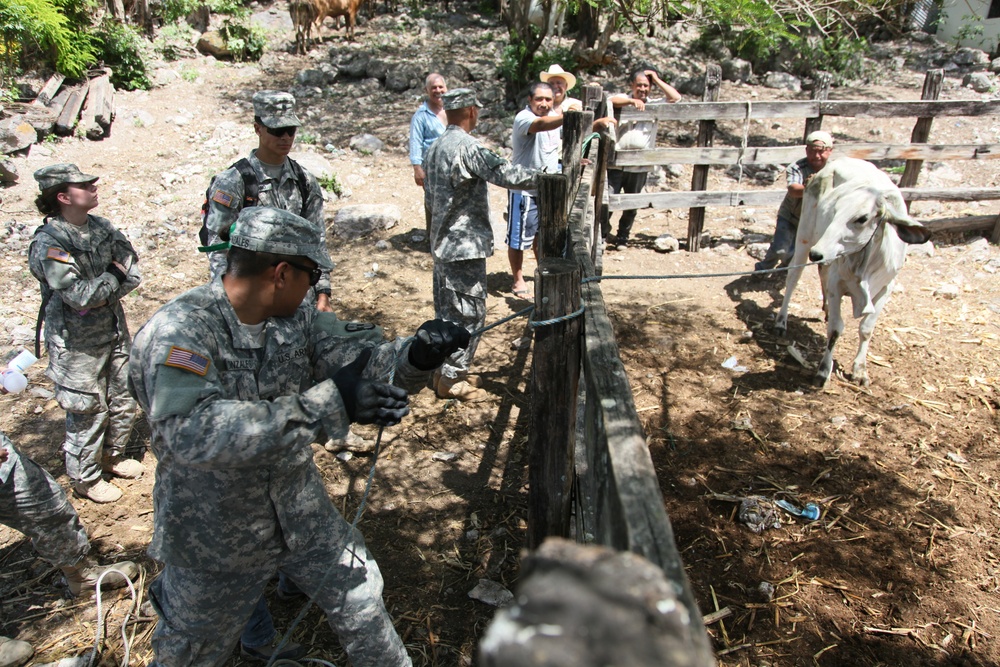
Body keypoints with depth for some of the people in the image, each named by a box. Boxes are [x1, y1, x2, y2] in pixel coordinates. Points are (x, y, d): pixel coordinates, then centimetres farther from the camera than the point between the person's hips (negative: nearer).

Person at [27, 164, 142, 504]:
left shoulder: (101, 227, 1)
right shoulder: (48, 243, -19)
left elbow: (133, 272, -1)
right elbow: (80, 295, -26)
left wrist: (104, 295, -15)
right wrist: (114, 278, -12)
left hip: (113, 330, 7)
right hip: (77, 342, -6)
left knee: (124, 400, 17)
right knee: (88, 411, 4)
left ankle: (112, 455, 41)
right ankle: (85, 478, 25)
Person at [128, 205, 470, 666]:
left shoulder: (296, 318, -8)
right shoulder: (180, 330, -27)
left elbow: (358, 354, -10)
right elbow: (190, 431, -41)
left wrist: (415, 356, -34)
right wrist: (327, 404, -46)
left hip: (301, 511, 5)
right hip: (215, 533, -4)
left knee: (360, 600, 16)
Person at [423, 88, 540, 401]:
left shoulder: (435, 147, 12)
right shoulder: (467, 146, -17)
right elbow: (506, 174, -24)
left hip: (442, 242, 10)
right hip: (465, 244, -10)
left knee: (447, 310, 16)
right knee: (469, 311, -1)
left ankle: (446, 371, 26)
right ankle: (452, 378, 5)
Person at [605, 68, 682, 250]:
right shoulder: (623, 100, 4)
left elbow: (676, 97, -2)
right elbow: (610, 101, -16)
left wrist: (657, 80, 0)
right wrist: (633, 101, -24)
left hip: (640, 166, 2)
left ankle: (623, 237, 27)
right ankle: (602, 233, 14)